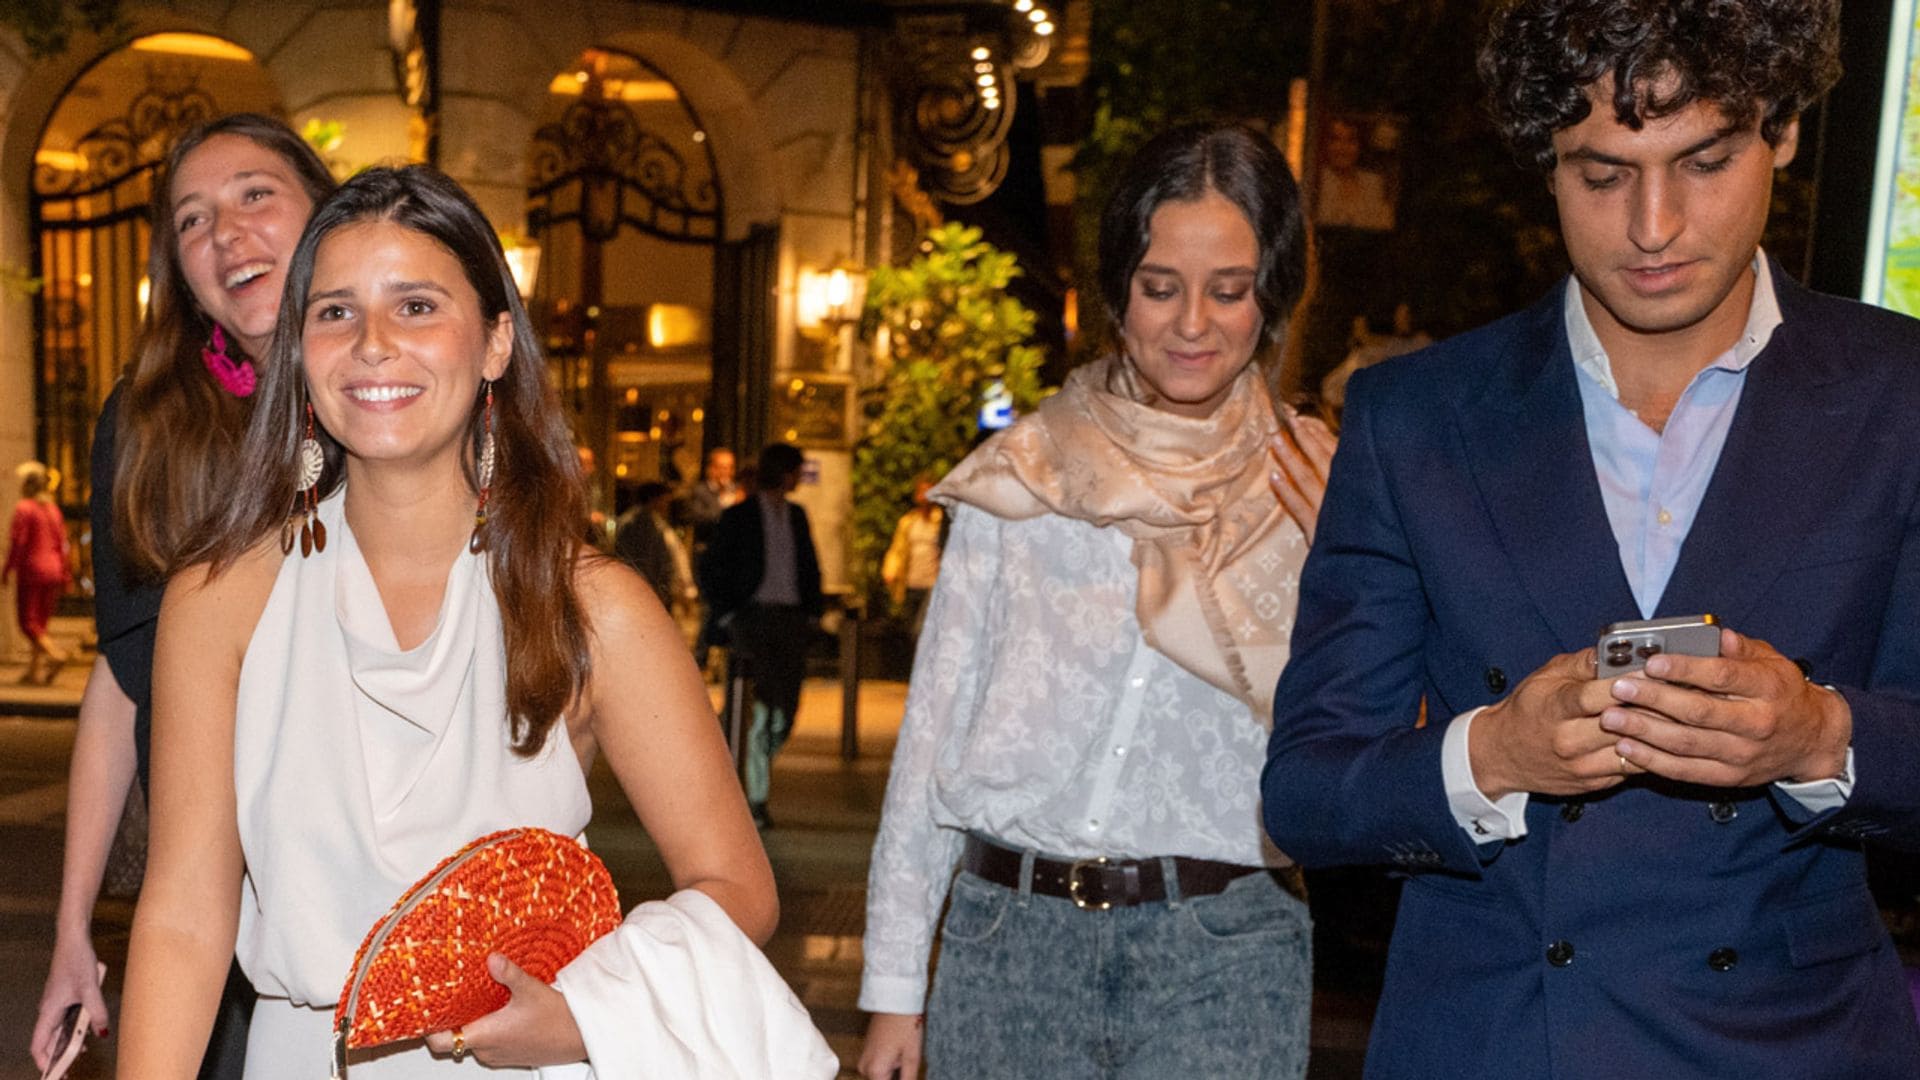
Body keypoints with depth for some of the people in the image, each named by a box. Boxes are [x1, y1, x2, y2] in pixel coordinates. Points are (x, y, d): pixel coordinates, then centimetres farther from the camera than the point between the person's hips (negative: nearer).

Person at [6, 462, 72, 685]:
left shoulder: (23, 508, -9)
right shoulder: (54, 509, 11)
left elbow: (17, 542, -13)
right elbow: (62, 542, 10)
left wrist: (6, 570, -5)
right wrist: (64, 572, 13)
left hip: (31, 569, -7)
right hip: (52, 569, 7)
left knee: (28, 621, -3)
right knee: (41, 622, 11)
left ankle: (55, 654, -24)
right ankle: (35, 670, 11)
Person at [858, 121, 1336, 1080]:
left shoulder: (1313, 490, 2)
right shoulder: (1019, 478, 2)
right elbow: (937, 721, 4)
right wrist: (894, 982, 4)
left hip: (1221, 951, 0)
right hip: (1009, 933, 1)